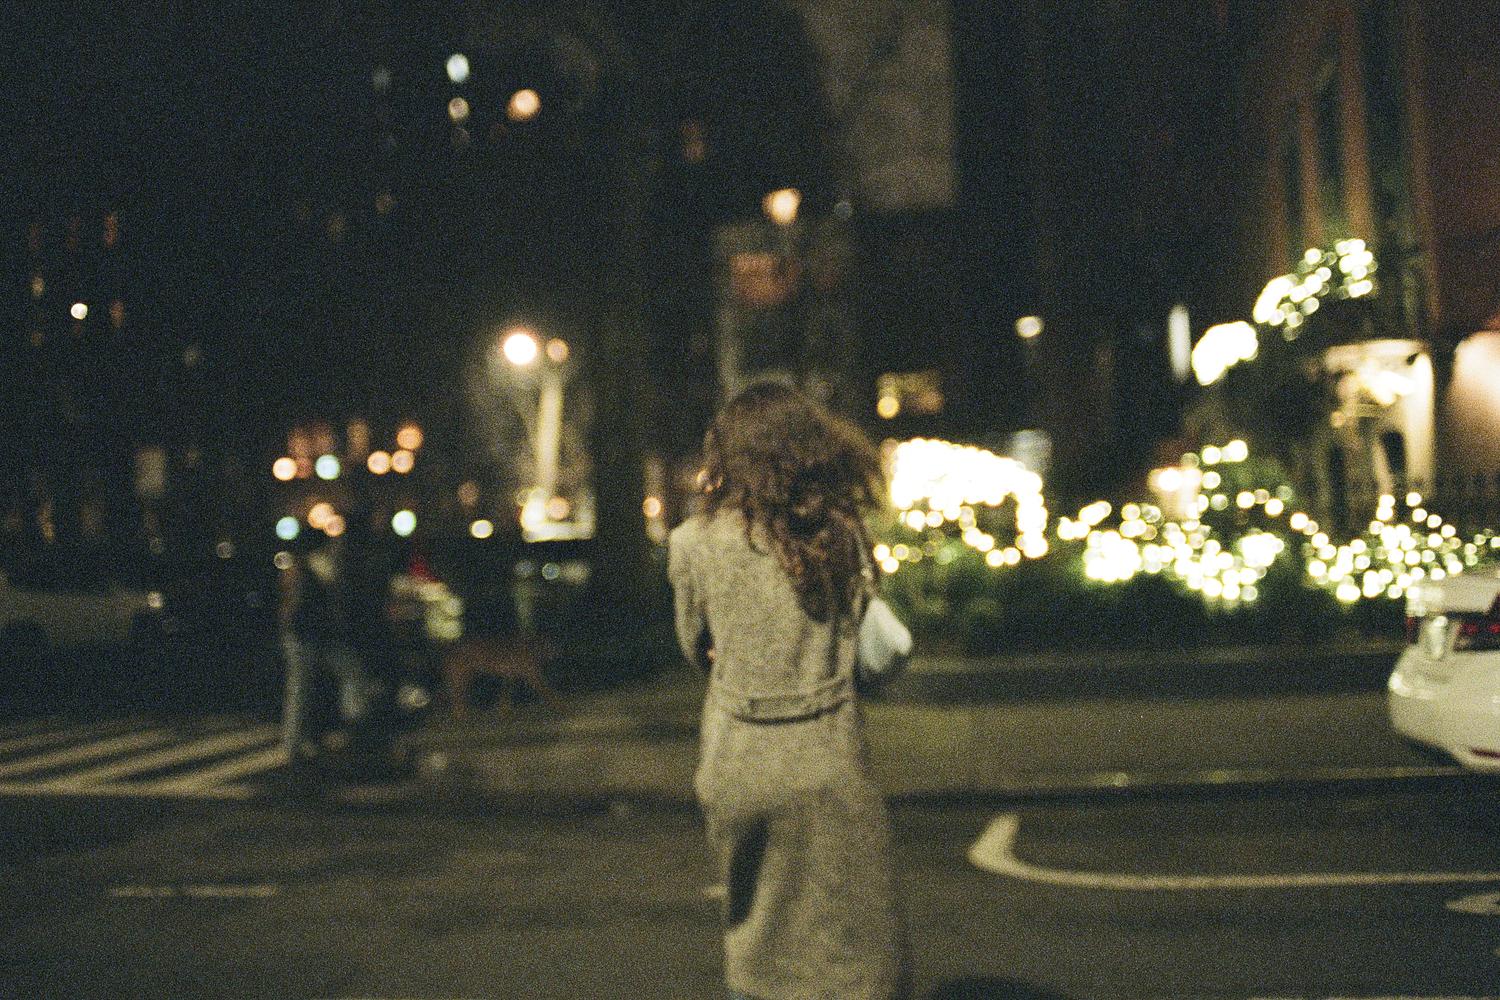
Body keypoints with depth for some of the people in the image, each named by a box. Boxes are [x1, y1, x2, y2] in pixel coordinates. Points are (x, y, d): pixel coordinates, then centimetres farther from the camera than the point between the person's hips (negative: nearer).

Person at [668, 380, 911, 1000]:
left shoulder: (693, 541, -5)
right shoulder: (843, 538, -2)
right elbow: (872, 648, 8)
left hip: (736, 759, 1)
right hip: (827, 762, -1)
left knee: (753, 943, 20)